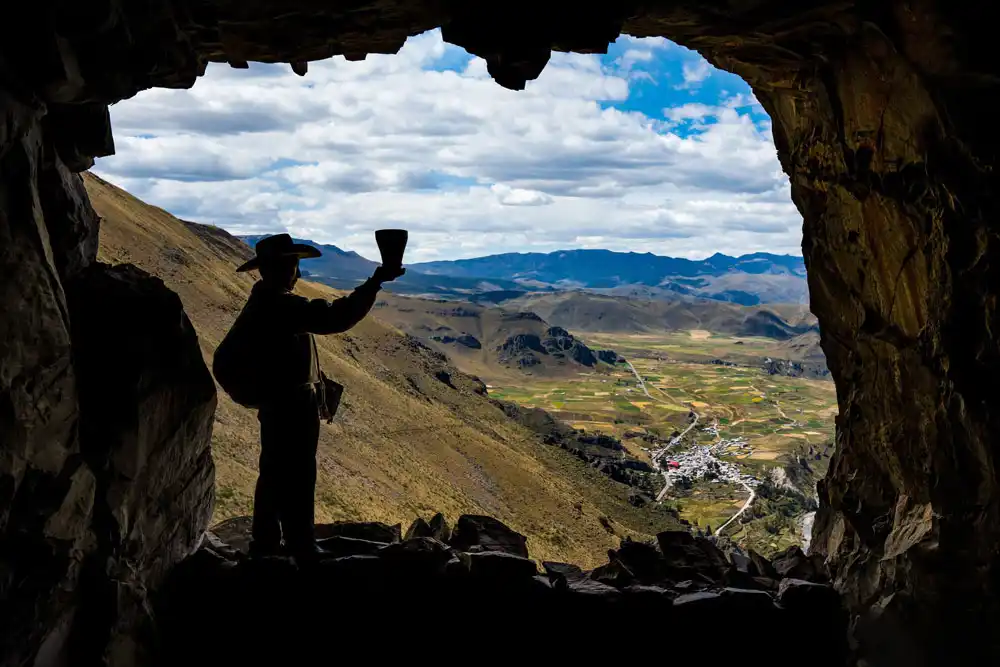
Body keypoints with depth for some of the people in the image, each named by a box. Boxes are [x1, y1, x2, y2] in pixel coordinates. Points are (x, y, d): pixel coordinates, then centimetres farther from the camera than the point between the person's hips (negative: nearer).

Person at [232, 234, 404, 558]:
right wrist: (375, 283, -32)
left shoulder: (261, 302, 10)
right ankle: (300, 547, 11)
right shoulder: (281, 305, -24)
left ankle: (265, 542, 30)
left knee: (274, 473, 19)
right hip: (294, 405, -10)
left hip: (274, 402, 10)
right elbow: (333, 317, -34)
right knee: (298, 476, 1)